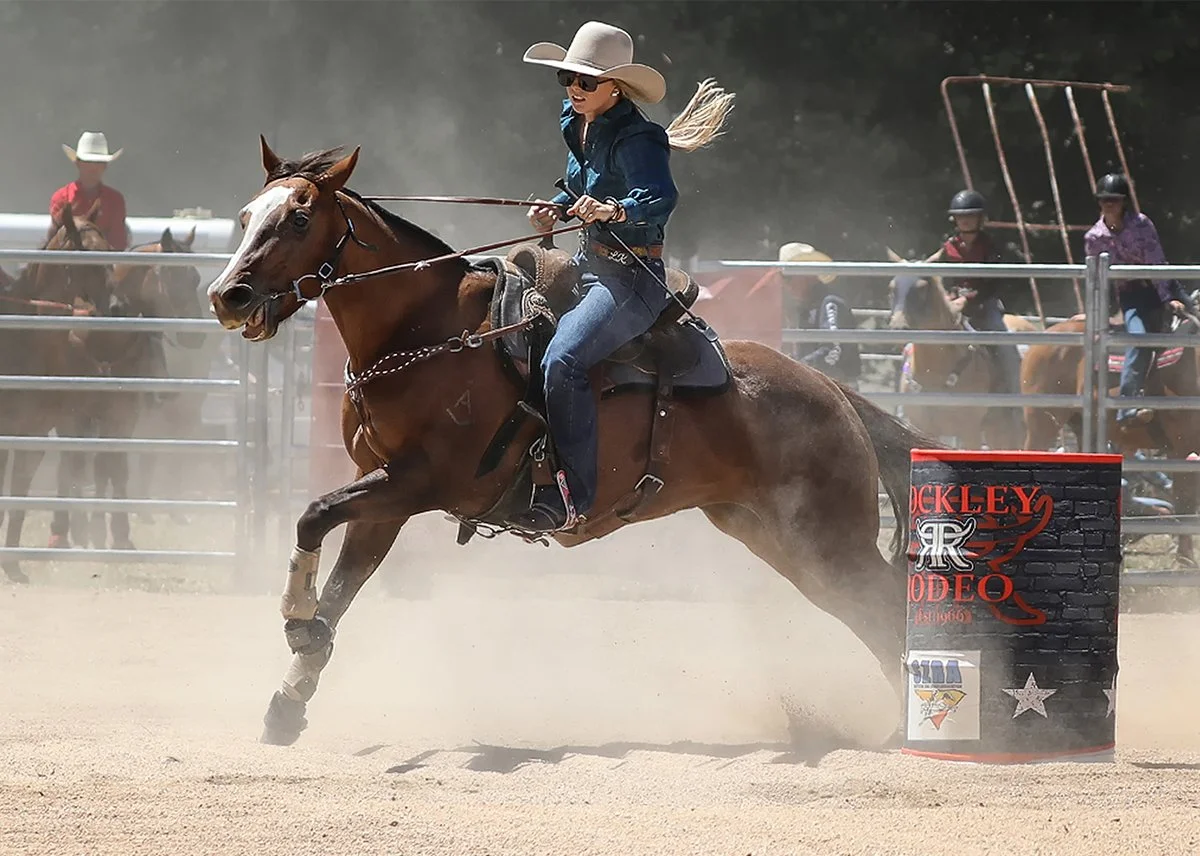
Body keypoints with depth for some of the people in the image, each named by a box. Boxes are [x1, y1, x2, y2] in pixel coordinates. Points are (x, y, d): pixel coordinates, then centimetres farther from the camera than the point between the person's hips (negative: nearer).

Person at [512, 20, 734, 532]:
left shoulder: (635, 139, -18)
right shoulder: (577, 126, 9)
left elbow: (660, 199, -36)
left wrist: (615, 210, -54)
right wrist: (555, 209, 9)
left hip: (631, 278, -10)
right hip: (587, 268, 10)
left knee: (562, 359, -30)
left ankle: (570, 494, -30)